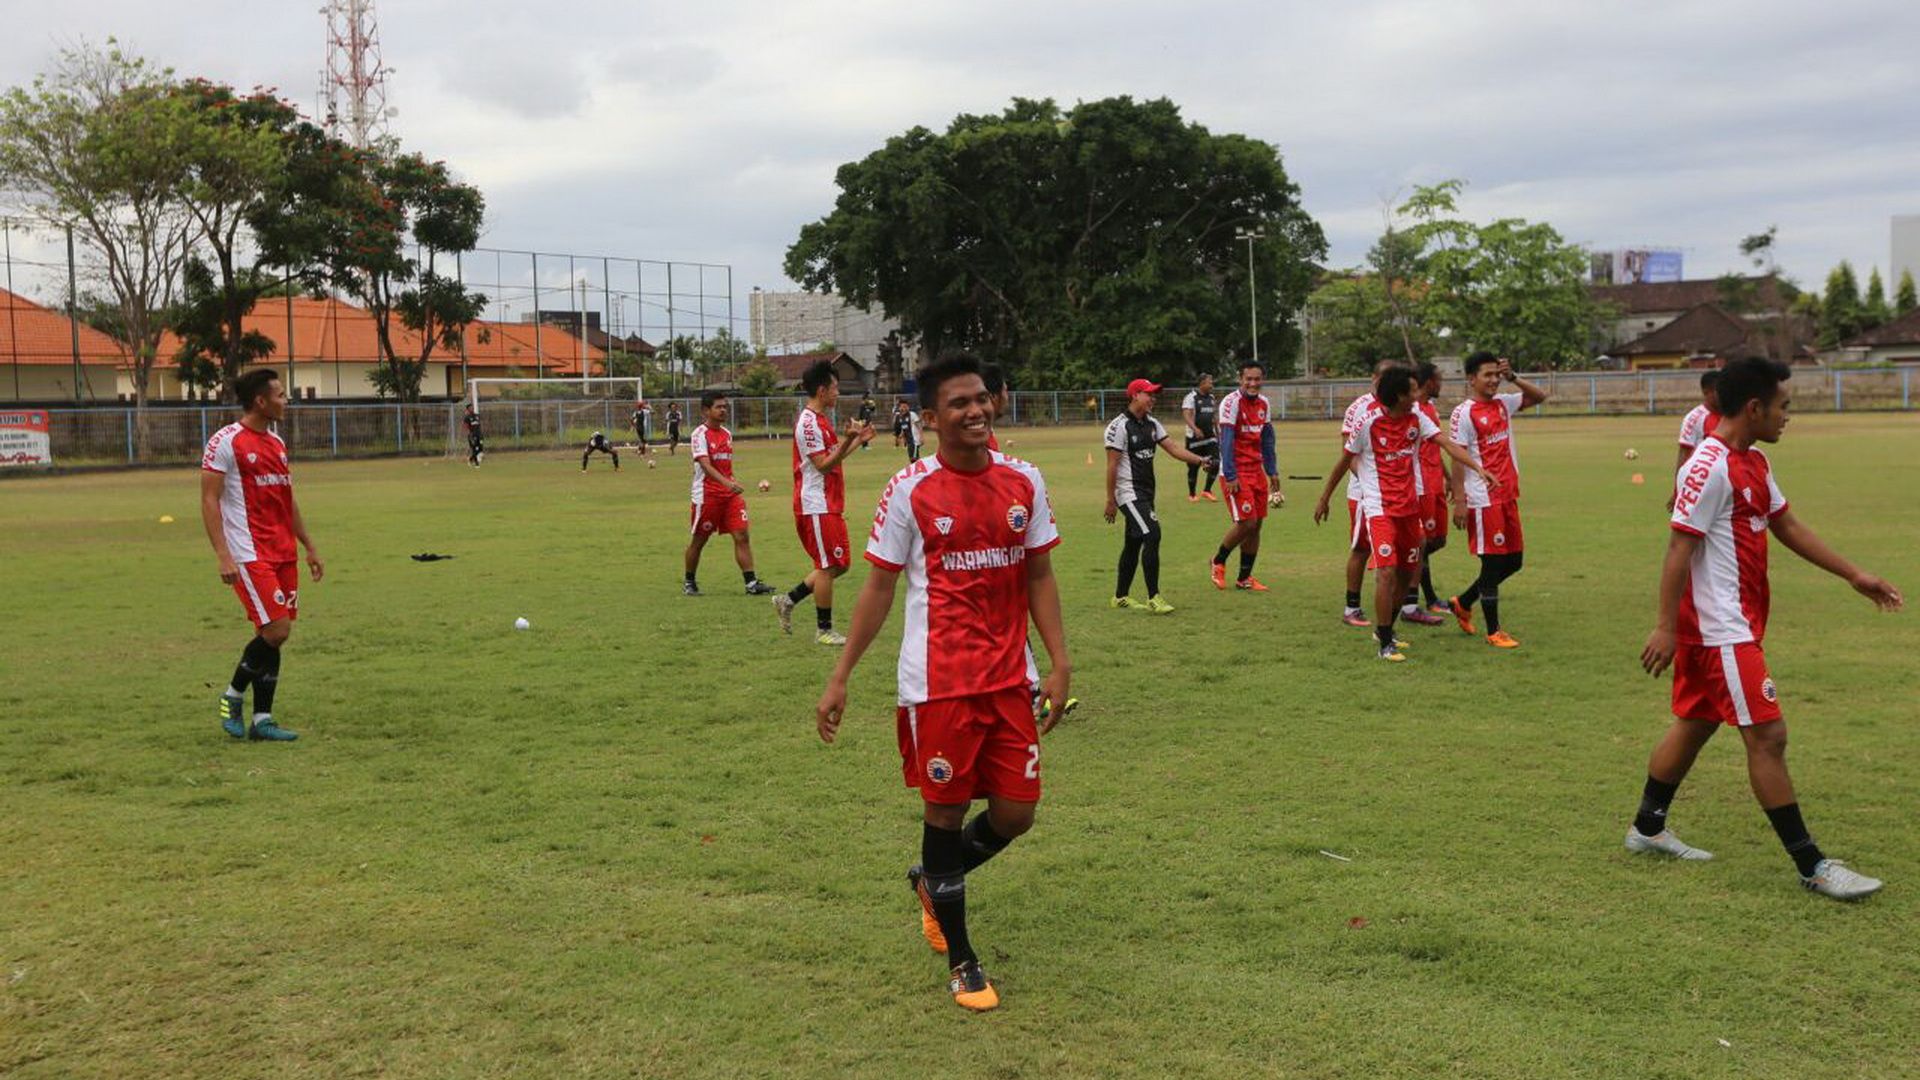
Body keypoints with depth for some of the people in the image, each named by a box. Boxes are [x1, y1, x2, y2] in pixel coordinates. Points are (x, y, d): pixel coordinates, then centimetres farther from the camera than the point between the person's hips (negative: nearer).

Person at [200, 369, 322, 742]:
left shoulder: (276, 442, 16)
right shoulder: (225, 442, -8)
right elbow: (209, 501, -11)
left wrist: (309, 547, 21)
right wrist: (222, 555, -18)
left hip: (283, 554, 8)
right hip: (250, 555, -8)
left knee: (272, 634, 6)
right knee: (276, 630, -13)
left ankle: (261, 719, 12)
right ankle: (233, 695, 8)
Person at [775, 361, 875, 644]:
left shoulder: (821, 420, 15)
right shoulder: (808, 422, -16)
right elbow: (823, 465, -21)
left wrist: (859, 440, 19)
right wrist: (849, 441, -28)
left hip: (829, 505, 10)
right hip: (816, 506, -10)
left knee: (837, 565, 13)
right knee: (828, 567, -4)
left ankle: (788, 600, 21)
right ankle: (824, 629, 6)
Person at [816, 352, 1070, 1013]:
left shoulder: (1023, 481, 3)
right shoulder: (910, 491, -7)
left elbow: (1039, 576, 10)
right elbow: (879, 586, -1)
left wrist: (1059, 663, 1)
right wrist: (840, 678, -3)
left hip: (1010, 679, 4)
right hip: (938, 683, -4)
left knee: (1015, 813, 6)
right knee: (945, 812, 4)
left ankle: (932, 880, 38)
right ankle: (961, 962, 23)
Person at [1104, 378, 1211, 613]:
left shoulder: (1152, 423, 11)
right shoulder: (1120, 426, -14)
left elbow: (1174, 449, 5)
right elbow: (1112, 466, -14)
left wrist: (1199, 460, -11)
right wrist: (1110, 500, -14)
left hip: (1146, 492, 9)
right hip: (1129, 492, -9)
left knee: (1134, 543, 14)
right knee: (1152, 535, -16)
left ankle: (1121, 597, 25)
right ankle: (1153, 599, -11)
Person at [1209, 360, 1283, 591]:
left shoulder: (1263, 404, 11)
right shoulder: (1232, 403, -13)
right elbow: (1226, 441, -17)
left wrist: (1272, 472, 15)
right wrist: (1230, 477, -21)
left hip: (1256, 471, 7)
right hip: (1236, 473, -7)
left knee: (1257, 523, 7)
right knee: (1246, 522, -12)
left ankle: (1244, 578, 16)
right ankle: (1218, 561, 13)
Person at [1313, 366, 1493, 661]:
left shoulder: (1417, 418, 2)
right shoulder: (1368, 422, -12)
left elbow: (1447, 443, -8)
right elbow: (1345, 462, -1)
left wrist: (1478, 468, -22)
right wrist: (1324, 499, 6)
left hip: (1409, 506, 6)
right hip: (1379, 508, -6)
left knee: (1407, 573, 12)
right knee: (1387, 572, -14)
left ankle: (1384, 629, 32)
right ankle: (1386, 645, -4)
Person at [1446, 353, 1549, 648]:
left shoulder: (1503, 404, 11)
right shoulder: (1464, 413, -9)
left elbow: (1540, 396, 20)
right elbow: (1458, 458, -12)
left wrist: (1512, 377, 4)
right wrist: (1459, 501, -18)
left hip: (1508, 495, 8)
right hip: (1483, 499, -8)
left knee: (1513, 561, 13)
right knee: (1493, 563, -2)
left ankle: (1463, 603, 30)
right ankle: (1493, 632, 7)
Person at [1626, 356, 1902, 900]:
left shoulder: (1754, 463, 12)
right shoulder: (1710, 467, -19)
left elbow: (1788, 526, 20)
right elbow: (1679, 548, -20)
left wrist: (1855, 576, 20)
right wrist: (1665, 628, -21)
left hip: (1733, 625, 10)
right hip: (1721, 628, -10)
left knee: (1694, 724, 17)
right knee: (1767, 736, -6)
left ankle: (1647, 828, 28)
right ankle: (1811, 866, 0)